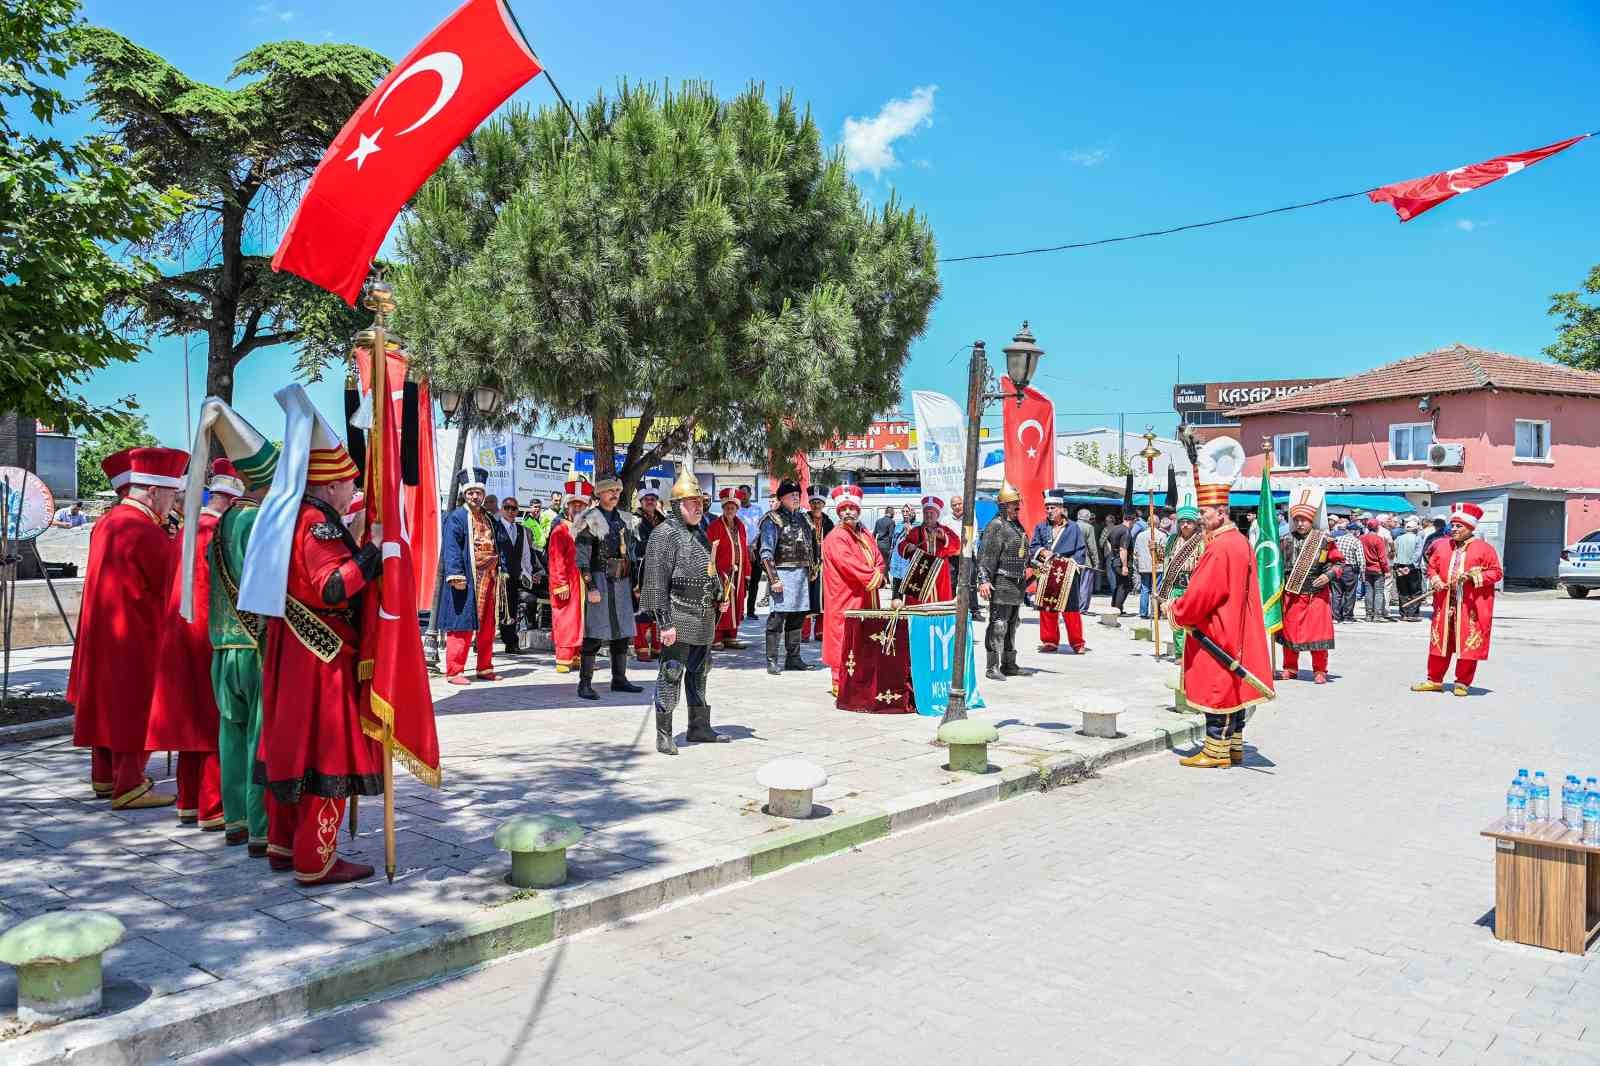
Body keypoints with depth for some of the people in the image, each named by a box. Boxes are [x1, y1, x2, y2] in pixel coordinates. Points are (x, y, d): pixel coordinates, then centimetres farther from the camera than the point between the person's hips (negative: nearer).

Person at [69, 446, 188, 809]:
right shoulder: (146, 532, -22)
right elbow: (175, 582, -14)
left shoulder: (107, 522, 6)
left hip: (102, 631, 9)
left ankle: (104, 777, 29)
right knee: (135, 708, -1)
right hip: (134, 635, -9)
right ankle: (129, 786, 4)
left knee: (108, 702, 18)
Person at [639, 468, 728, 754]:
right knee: (672, 672, -5)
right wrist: (665, 622, -20)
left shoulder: (700, 534, 17)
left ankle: (699, 727, 27)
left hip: (704, 617, 9)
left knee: (699, 672, 16)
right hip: (679, 616, -9)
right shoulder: (664, 534, -11)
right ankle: (664, 735, 2)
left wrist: (720, 593, 15)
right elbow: (657, 582, -16)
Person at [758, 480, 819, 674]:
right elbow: (766, 553, -11)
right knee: (777, 617, -7)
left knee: (797, 618, 12)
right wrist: (774, 578, -17)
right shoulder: (773, 520, -5)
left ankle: (793, 658, 20)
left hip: (802, 573, 7)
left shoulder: (801, 518, 17)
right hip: (783, 572, -7)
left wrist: (810, 570, 16)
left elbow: (810, 545, 23)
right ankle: (772, 661, -3)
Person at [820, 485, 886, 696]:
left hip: (865, 599, 8)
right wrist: (872, 576, -15)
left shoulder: (866, 536, 18)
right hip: (845, 601, -8)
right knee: (843, 641, -5)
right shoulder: (836, 537, -8)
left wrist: (878, 576, -6)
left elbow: (879, 561, 15)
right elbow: (848, 563, -19)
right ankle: (840, 684, 0)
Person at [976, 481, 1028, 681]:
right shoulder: (995, 526, -12)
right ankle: (992, 668, -5)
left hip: (1017, 584, 9)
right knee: (998, 626, -9)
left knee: (1011, 626, 16)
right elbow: (985, 555, -19)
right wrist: (983, 580, -25)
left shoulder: (1018, 526, 16)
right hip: (1001, 583, -9)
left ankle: (1009, 665, 24)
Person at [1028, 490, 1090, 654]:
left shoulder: (1074, 528, 6)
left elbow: (1081, 551, 4)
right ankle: (1050, 642, 13)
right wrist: (1042, 552, -9)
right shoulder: (1040, 527, 13)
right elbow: (1032, 547, 10)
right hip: (1046, 575, 3)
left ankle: (1077, 643, 4)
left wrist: (1071, 563, -10)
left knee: (1071, 609, -4)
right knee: (1047, 609, 4)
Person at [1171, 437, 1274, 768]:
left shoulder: (1220, 547, -20)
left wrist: (1178, 613, -4)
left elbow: (1201, 593, -20)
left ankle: (1216, 751, 3)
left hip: (1217, 635, -10)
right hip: (1234, 630, 10)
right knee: (1231, 687, 14)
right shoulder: (1240, 541, 11)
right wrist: (1186, 611, 12)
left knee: (1217, 688, -3)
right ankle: (1234, 747, 21)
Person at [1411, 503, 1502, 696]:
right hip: (1445, 603, 4)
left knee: (1468, 644, 0)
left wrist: (1474, 576, -17)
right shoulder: (1442, 546, 10)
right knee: (1439, 642, 8)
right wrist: (1435, 580, -2)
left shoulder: (1484, 548, -3)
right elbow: (1432, 566, 17)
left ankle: (1462, 683, 11)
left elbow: (1496, 572, -3)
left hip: (1471, 606, -4)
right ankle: (1435, 680, 17)